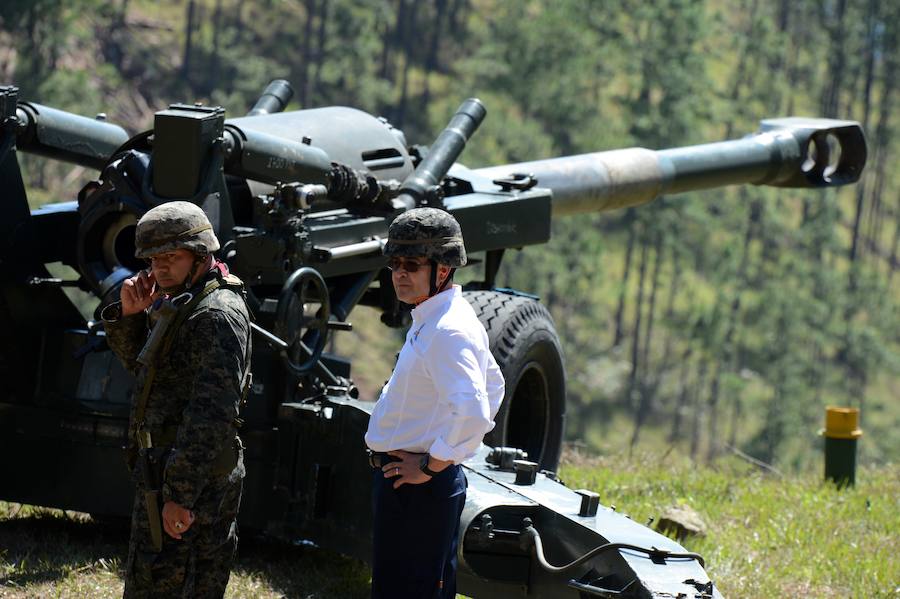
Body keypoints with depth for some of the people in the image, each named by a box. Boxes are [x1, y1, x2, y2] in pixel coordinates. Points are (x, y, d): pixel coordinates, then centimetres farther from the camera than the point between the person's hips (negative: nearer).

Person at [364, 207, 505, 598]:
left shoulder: (448, 331, -20)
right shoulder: (430, 320, 13)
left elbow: (473, 412, -33)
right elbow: (493, 384, 27)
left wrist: (432, 465, -22)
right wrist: (445, 453, 20)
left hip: (420, 488, -11)